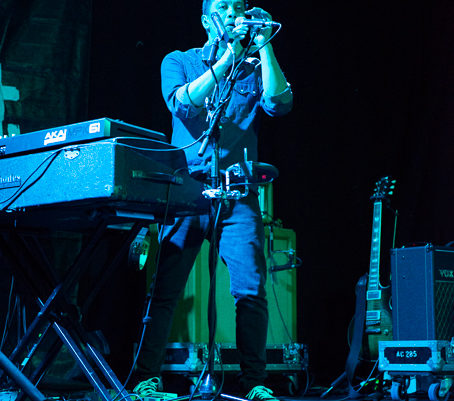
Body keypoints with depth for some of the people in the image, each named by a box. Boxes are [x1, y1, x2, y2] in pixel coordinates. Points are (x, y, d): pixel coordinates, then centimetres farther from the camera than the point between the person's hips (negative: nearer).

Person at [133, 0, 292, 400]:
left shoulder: (254, 68, 16)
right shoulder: (179, 61, 14)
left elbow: (279, 103, -4)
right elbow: (183, 103, -7)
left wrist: (263, 45, -3)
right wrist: (227, 57, -8)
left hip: (238, 196, 1)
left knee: (251, 289, -8)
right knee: (164, 289, -5)